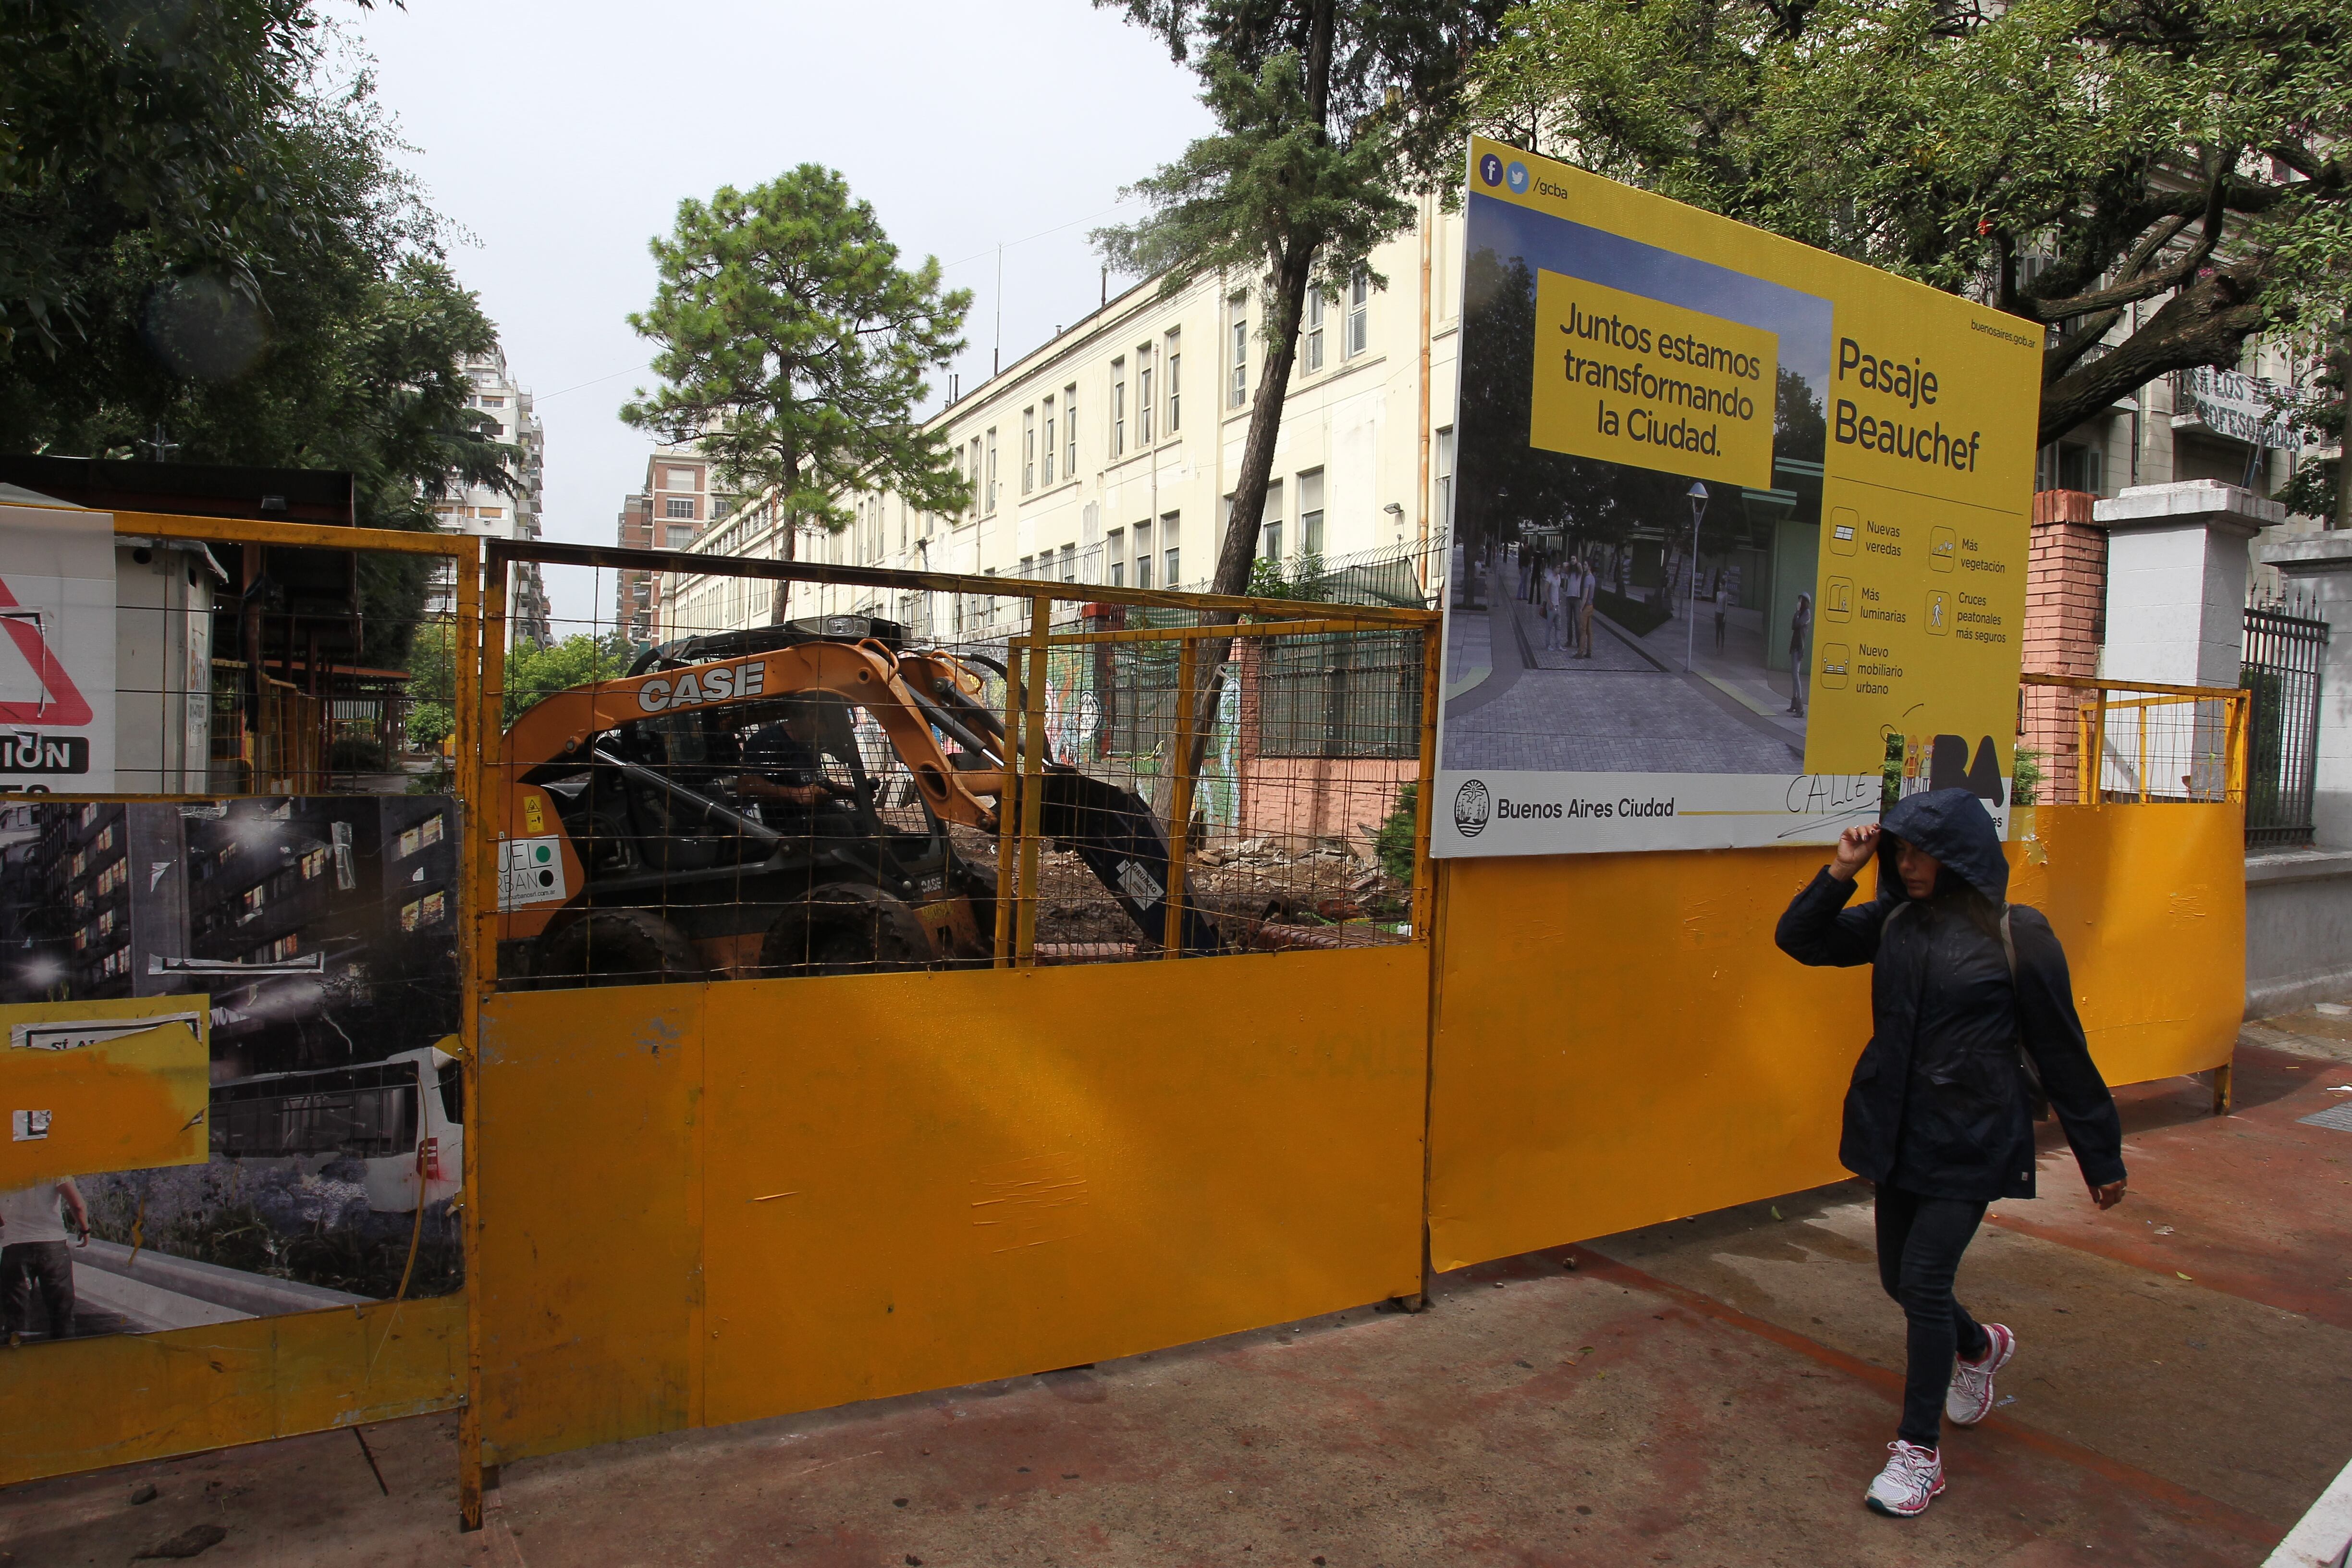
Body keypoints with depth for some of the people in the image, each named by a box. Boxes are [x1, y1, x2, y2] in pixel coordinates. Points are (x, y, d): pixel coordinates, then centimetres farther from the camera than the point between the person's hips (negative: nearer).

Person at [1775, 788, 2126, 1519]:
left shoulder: (2016, 936, -11)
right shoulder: (1895, 921, 2)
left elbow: (2062, 1052, -5)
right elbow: (1800, 939, 6)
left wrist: (2102, 1157, 0)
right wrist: (1840, 873, -7)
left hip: (1971, 1141, -5)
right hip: (1898, 1131, 6)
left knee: (1923, 1280, -7)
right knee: (1900, 1278, 15)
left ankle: (1920, 1452, 11)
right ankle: (1980, 1347, 49)